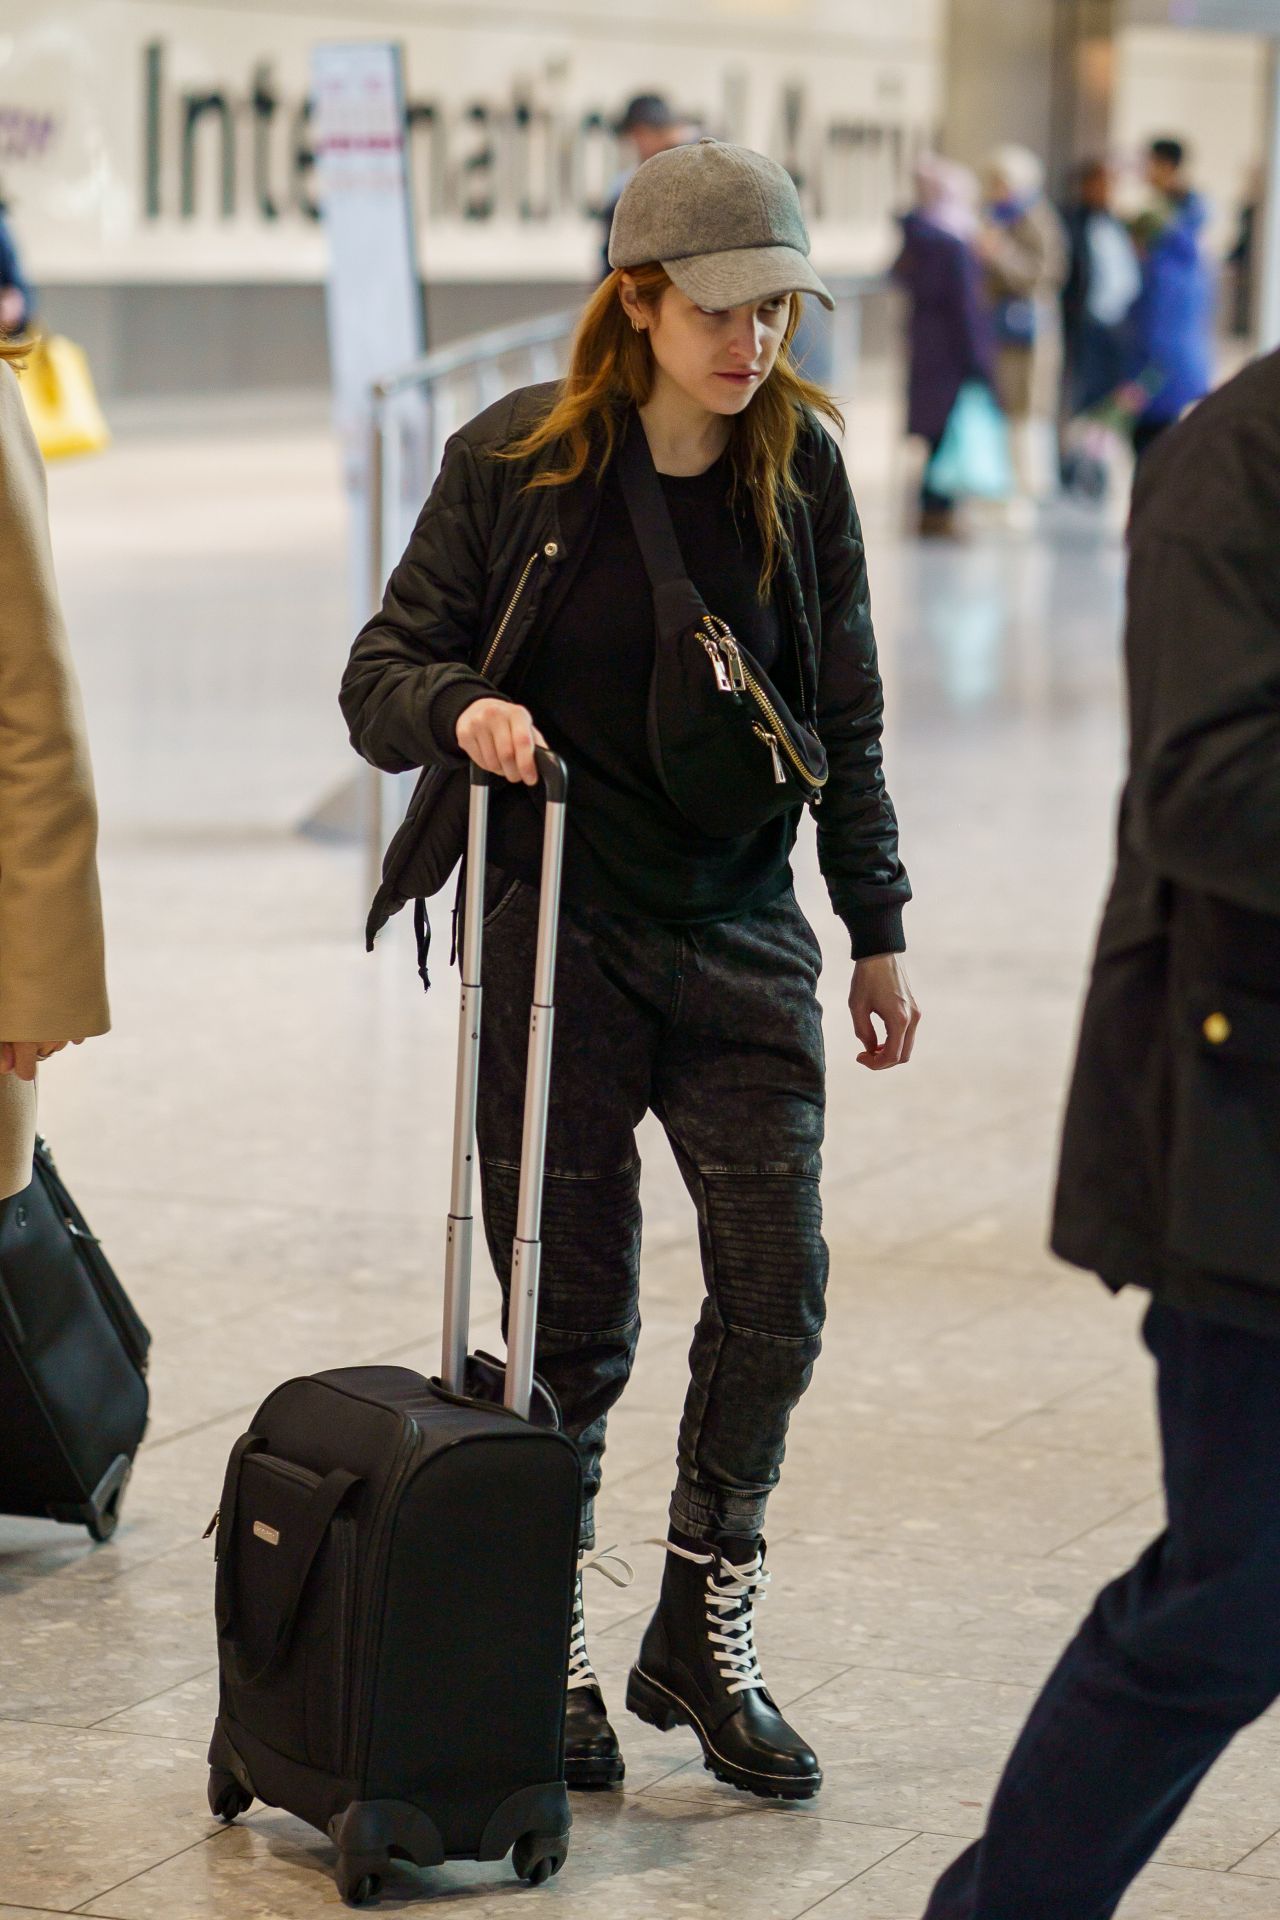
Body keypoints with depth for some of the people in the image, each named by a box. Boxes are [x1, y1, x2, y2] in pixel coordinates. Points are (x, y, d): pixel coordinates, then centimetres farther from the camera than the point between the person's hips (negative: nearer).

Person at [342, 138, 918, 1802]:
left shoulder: (802, 473, 1)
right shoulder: (515, 464, -7)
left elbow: (844, 722, 10)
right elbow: (380, 679, -2)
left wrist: (879, 934, 11)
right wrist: (461, 708, -24)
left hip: (743, 937, 3)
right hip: (556, 935, -2)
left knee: (777, 1293, -3)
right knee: (573, 1325, 2)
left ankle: (704, 1642, 15)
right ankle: (547, 1658, 19)